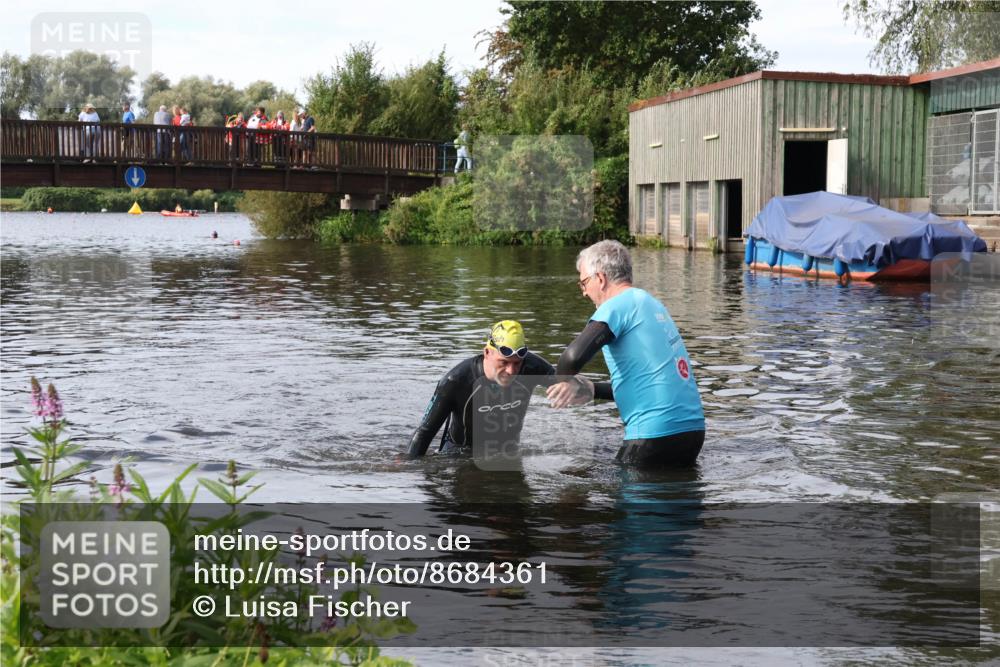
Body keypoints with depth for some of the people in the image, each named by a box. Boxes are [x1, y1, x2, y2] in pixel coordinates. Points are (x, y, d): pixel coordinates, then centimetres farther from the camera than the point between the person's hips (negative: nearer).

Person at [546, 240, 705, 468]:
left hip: (657, 434, -8)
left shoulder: (618, 305, -8)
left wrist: (562, 380, -3)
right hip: (693, 427, 8)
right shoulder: (651, 302, 20)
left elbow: (575, 356, -26)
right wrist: (591, 390, 15)